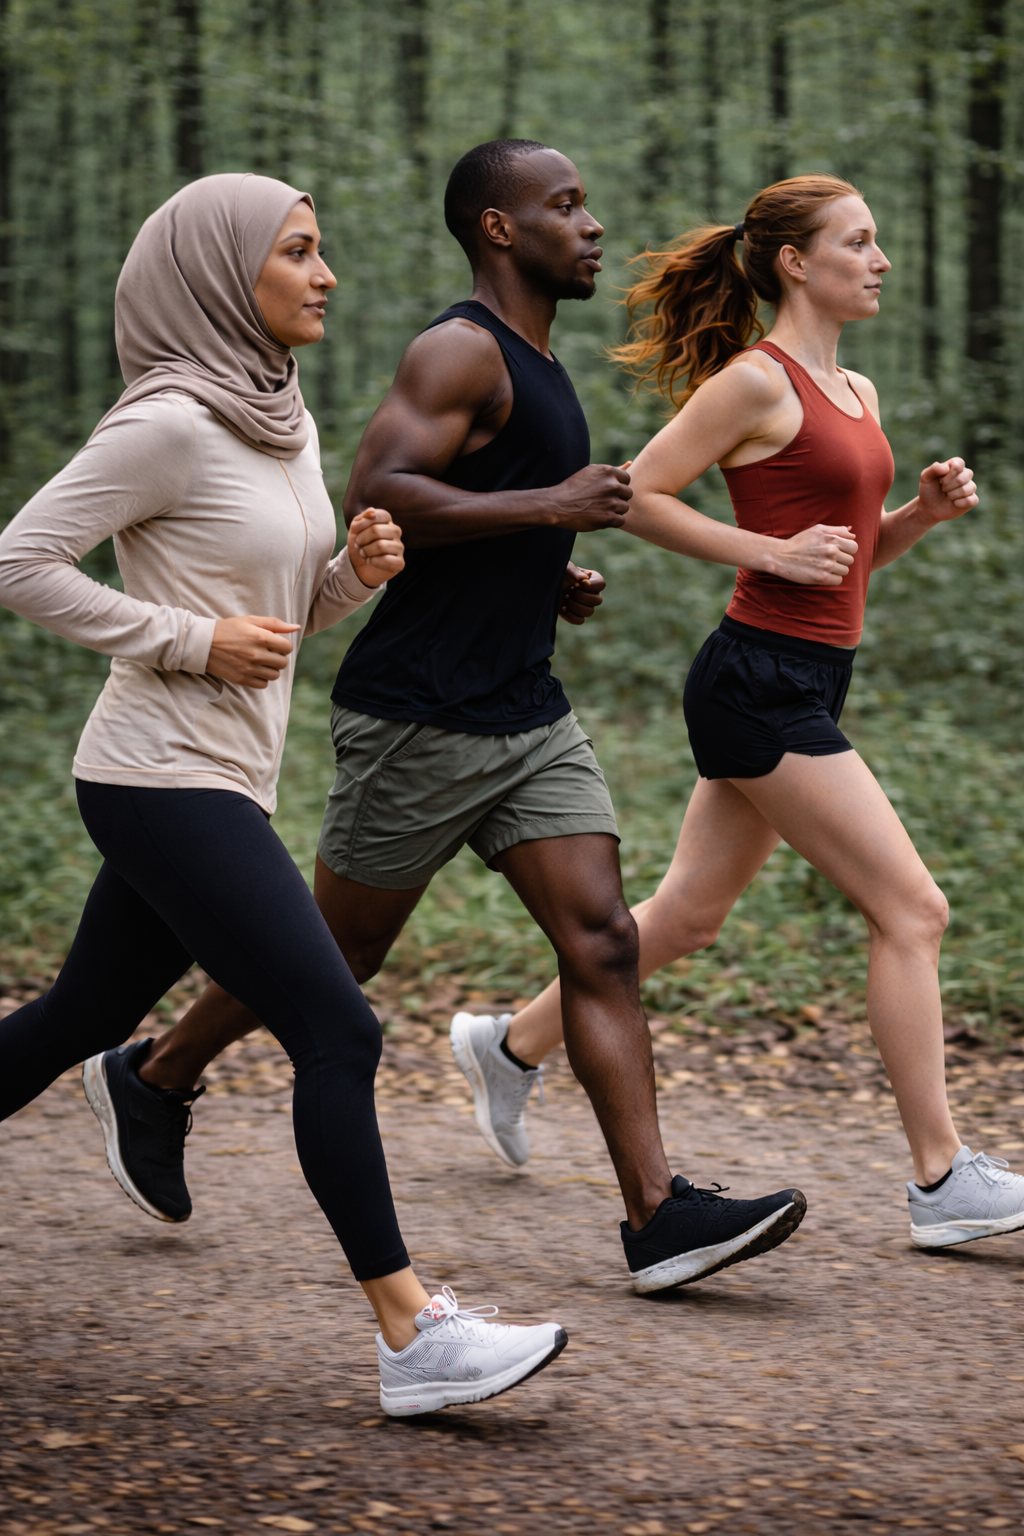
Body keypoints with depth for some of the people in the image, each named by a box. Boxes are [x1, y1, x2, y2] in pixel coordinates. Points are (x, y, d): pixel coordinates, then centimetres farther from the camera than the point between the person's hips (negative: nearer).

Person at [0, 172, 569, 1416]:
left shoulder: (279, 419, 13)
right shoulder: (171, 422, -14)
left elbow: (296, 608, 22)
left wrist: (362, 567, 0)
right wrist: (191, 640, -16)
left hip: (222, 781, 10)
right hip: (163, 779, -9)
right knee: (337, 1034, -12)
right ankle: (411, 1336, -10)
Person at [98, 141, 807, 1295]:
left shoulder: (532, 365, 18)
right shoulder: (461, 352, -12)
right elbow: (375, 498, -24)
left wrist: (543, 575, 13)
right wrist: (549, 507, -24)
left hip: (525, 714, 9)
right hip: (418, 714, -8)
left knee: (600, 941, -5)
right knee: (335, 958, 5)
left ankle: (657, 1214, -10)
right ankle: (157, 1077, 28)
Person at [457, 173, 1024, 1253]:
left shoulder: (854, 394, 15)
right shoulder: (756, 380, -11)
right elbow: (636, 497, -11)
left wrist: (927, 510, 5)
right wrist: (774, 553, -16)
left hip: (800, 687, 9)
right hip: (762, 684, -9)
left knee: (687, 917, 17)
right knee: (911, 909, -9)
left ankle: (517, 1042, 33)